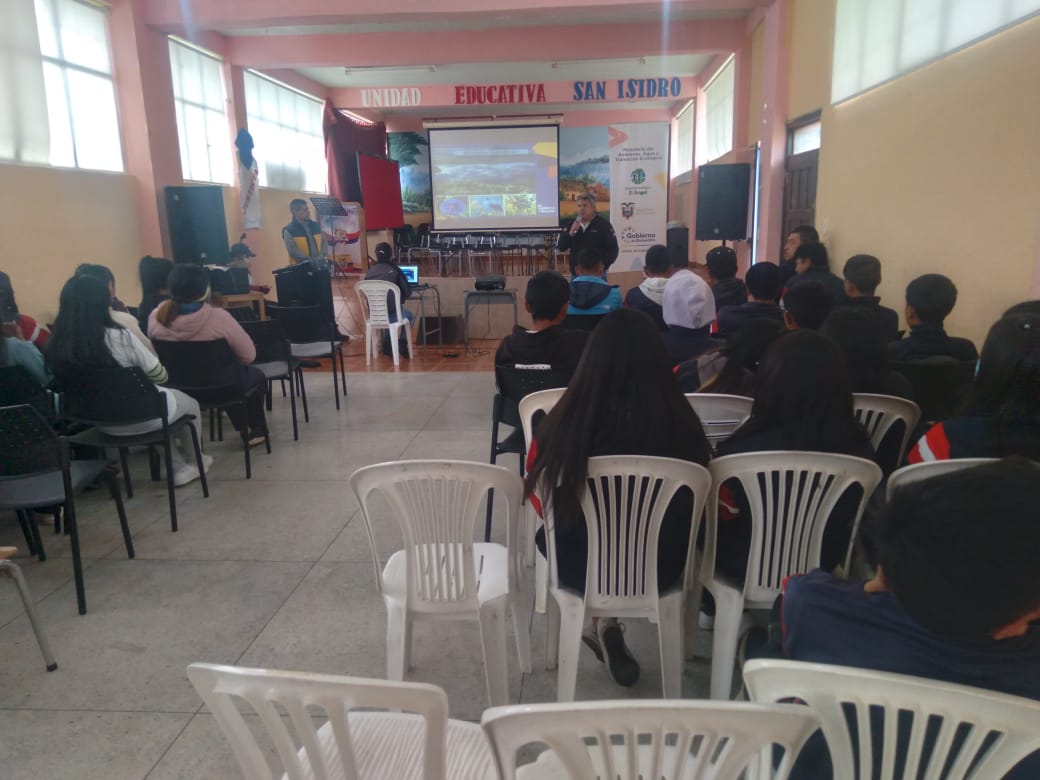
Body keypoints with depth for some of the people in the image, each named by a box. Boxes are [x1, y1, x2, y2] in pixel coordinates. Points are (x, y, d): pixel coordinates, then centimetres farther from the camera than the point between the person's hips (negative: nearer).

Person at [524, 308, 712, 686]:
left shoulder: (561, 424, -20)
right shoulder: (682, 423, -17)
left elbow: (540, 500, -3)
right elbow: (696, 503, 0)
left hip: (581, 568, -1)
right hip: (661, 569, 1)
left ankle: (606, 625, 23)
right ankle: (607, 625, 29)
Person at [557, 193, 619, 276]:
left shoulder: (603, 225, -2)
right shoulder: (572, 224, 9)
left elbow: (613, 250, -5)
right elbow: (561, 247, 6)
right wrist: (571, 233, -11)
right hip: (575, 274, 4)